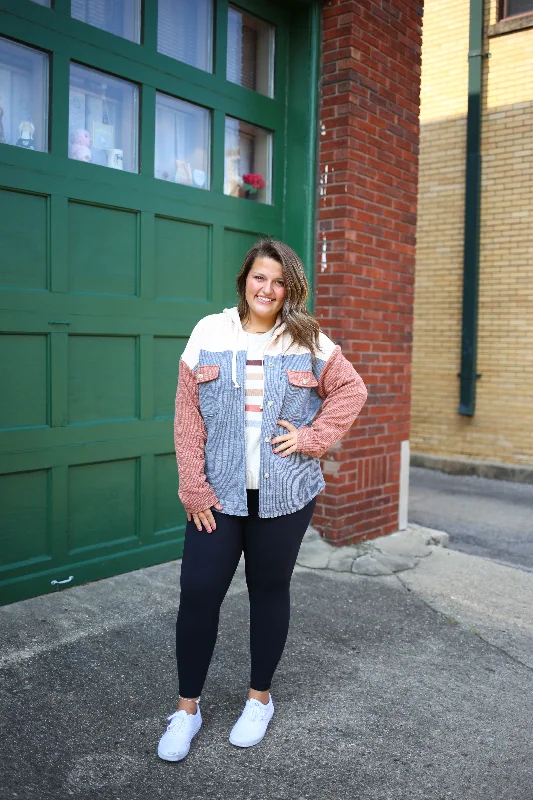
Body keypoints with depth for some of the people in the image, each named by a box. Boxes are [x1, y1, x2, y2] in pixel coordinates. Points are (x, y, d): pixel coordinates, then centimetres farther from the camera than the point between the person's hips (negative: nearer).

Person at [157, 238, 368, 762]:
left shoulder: (308, 341, 0)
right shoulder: (209, 333, -1)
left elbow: (351, 390, 6)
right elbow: (188, 416, -3)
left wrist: (311, 437, -8)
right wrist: (194, 489, -7)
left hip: (284, 495, 0)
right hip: (217, 494, 0)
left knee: (269, 591, 13)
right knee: (197, 593, 2)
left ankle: (260, 698, 34)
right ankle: (187, 708, 23)